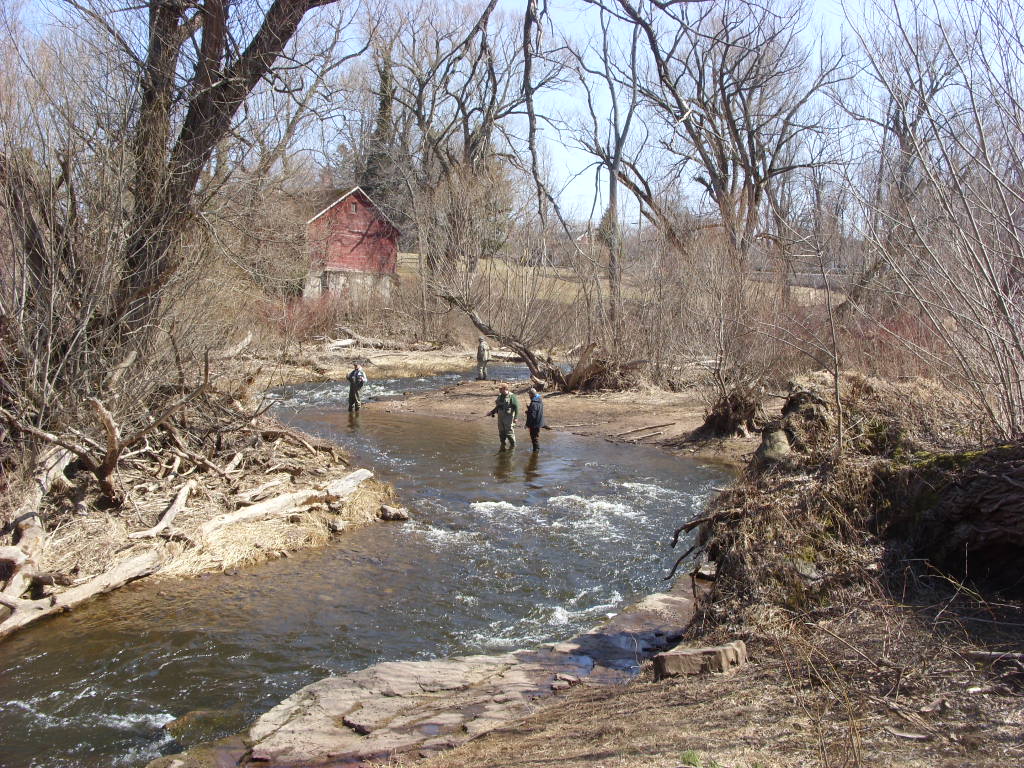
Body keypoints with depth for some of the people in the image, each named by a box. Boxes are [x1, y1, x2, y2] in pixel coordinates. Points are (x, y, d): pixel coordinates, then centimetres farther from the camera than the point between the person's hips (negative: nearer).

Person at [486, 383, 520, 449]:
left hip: (508, 418, -7)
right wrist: (492, 412, 13)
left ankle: (513, 446, 11)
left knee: (509, 432, -3)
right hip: (500, 417, 7)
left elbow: (516, 407, -13)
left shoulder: (512, 397, -11)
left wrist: (515, 417, -18)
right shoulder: (500, 396, 11)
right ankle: (503, 446, 23)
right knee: (501, 432, 12)